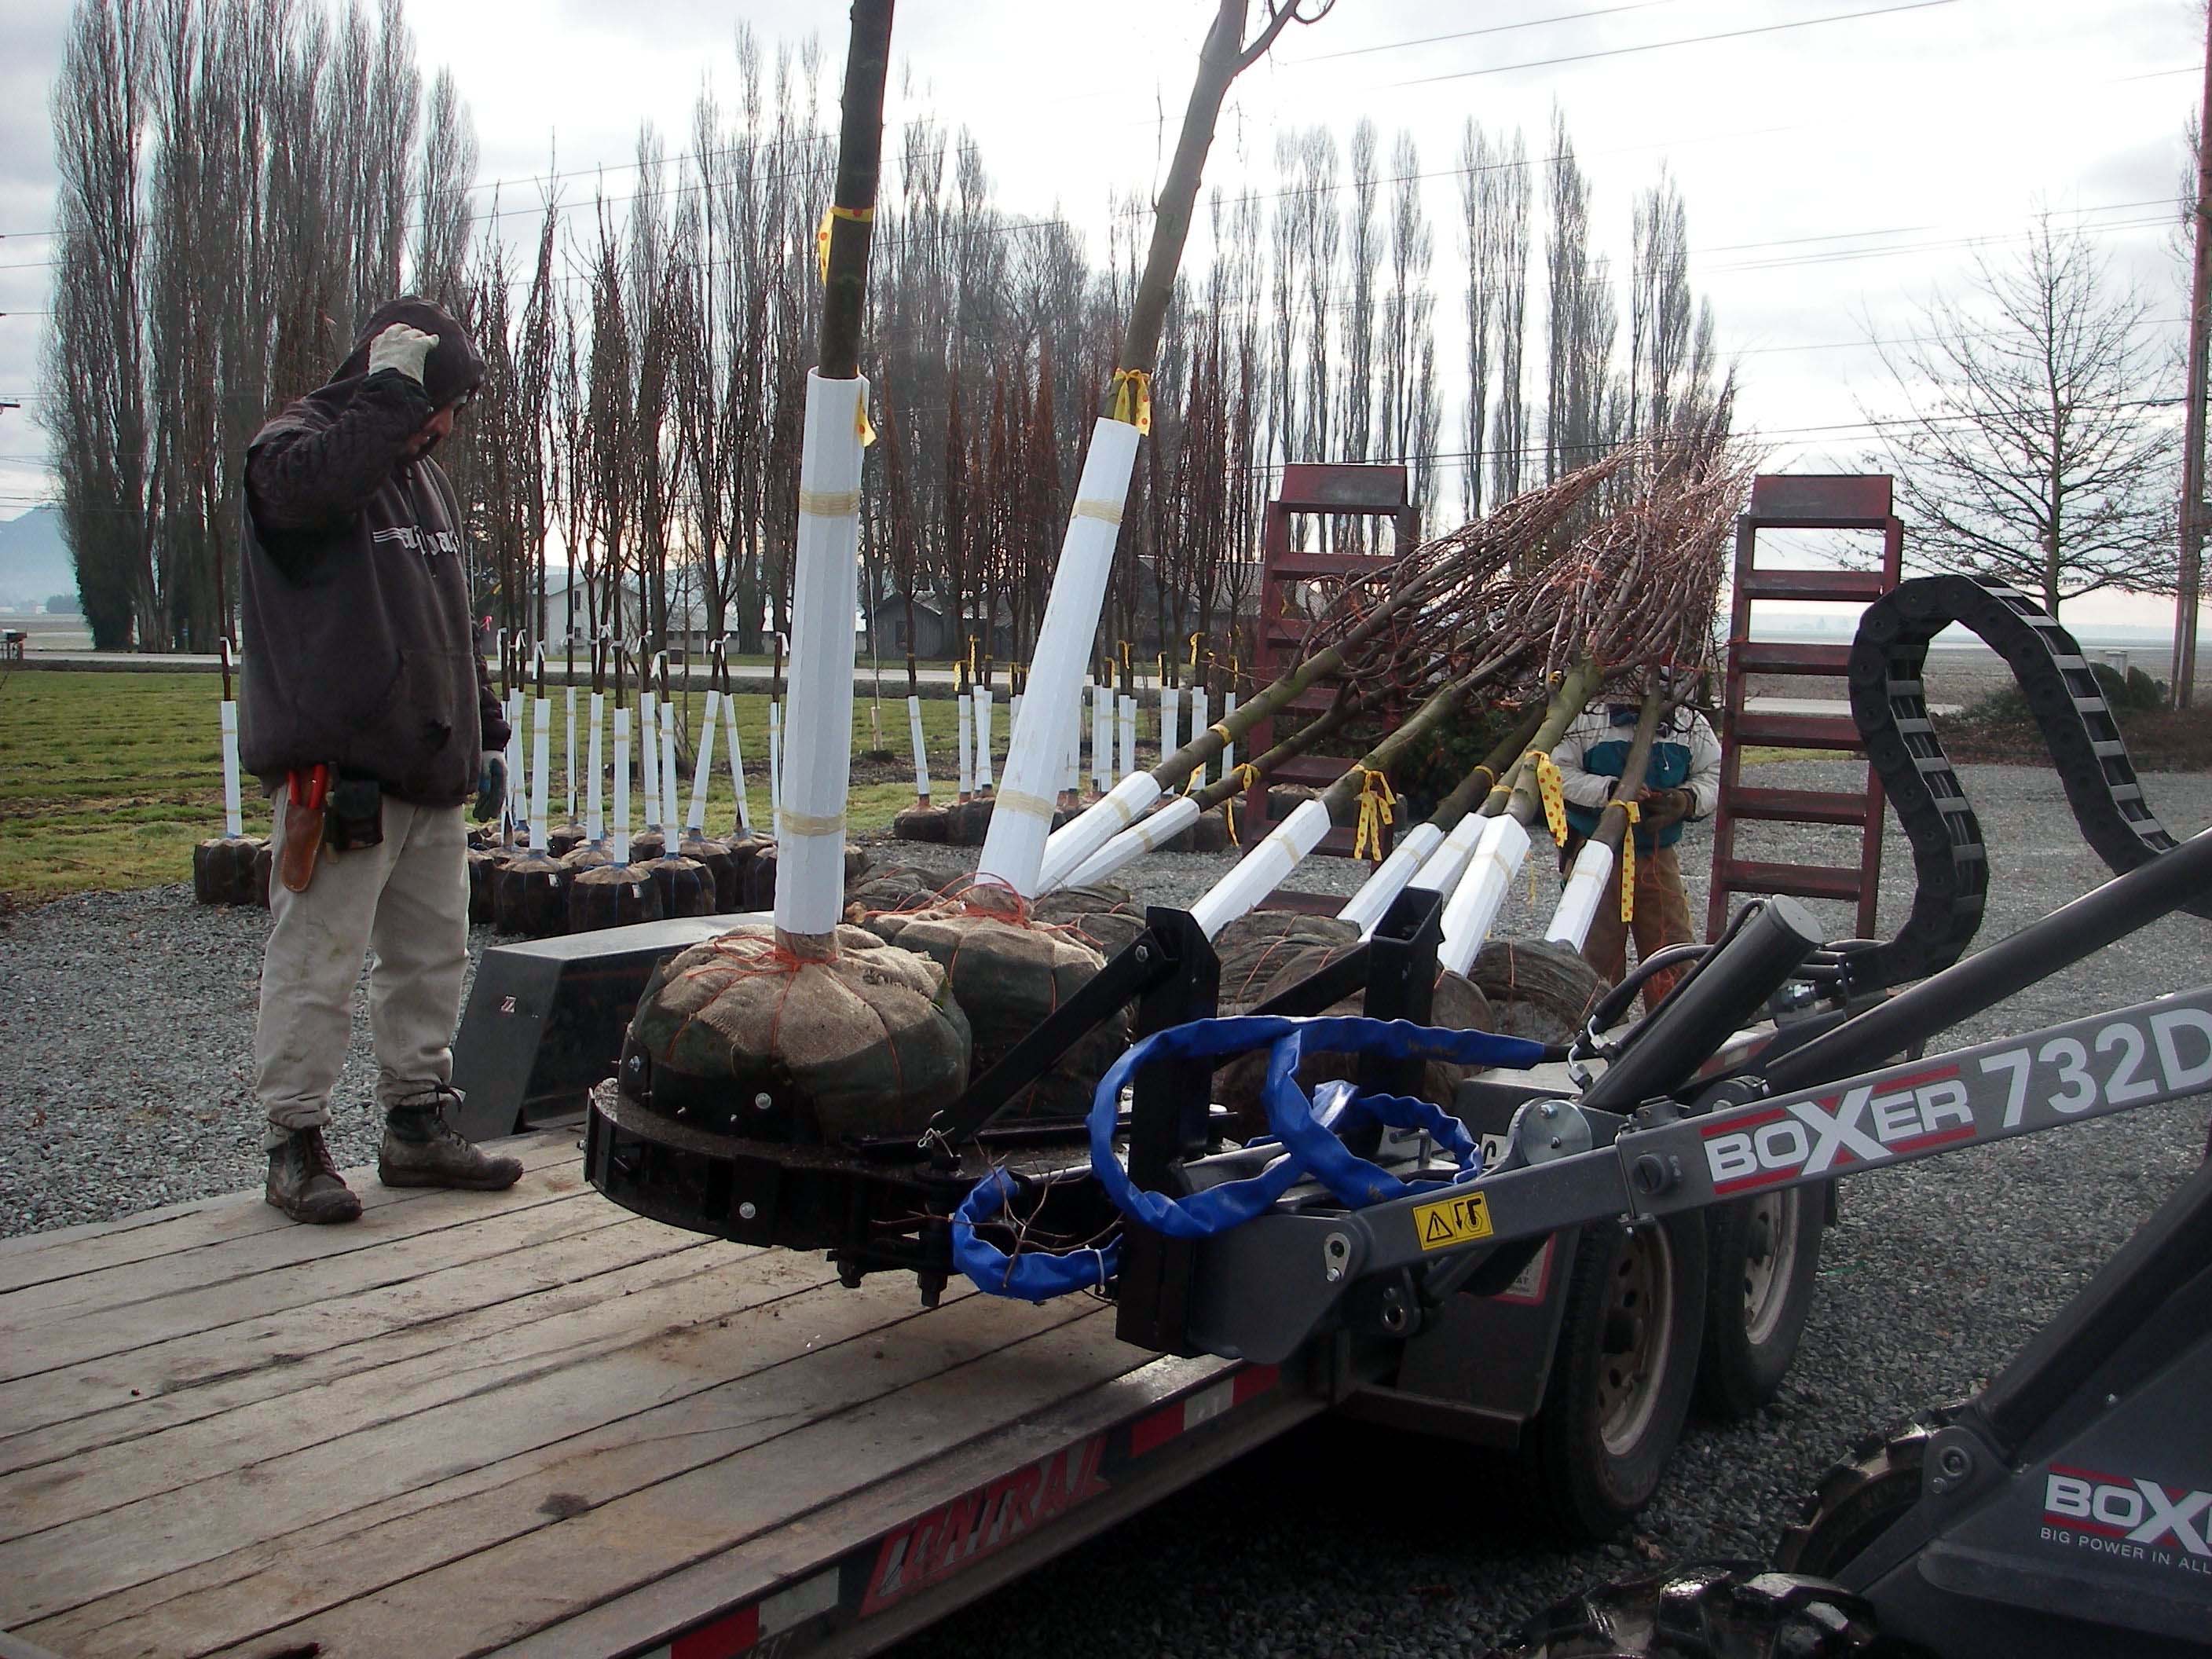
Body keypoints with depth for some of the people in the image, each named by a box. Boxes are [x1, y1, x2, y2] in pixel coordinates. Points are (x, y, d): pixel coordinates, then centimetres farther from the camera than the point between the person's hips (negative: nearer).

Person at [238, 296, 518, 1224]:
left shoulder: (423, 477, 21)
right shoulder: (296, 445, -4)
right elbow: (308, 483, -32)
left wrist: (483, 734, 22)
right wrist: (391, 392, -22)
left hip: (429, 773, 9)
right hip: (339, 769, -8)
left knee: (433, 955, 12)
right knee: (318, 961, -5)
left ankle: (418, 1125, 22)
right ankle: (295, 1144, 5)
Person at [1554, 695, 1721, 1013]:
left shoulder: (1690, 724, 2)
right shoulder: (1586, 718, -9)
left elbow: (1714, 775, 9)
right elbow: (1560, 771, -12)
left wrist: (1689, 799, -13)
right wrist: (1609, 790, -25)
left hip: (1658, 854, 3)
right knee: (1597, 950, 4)